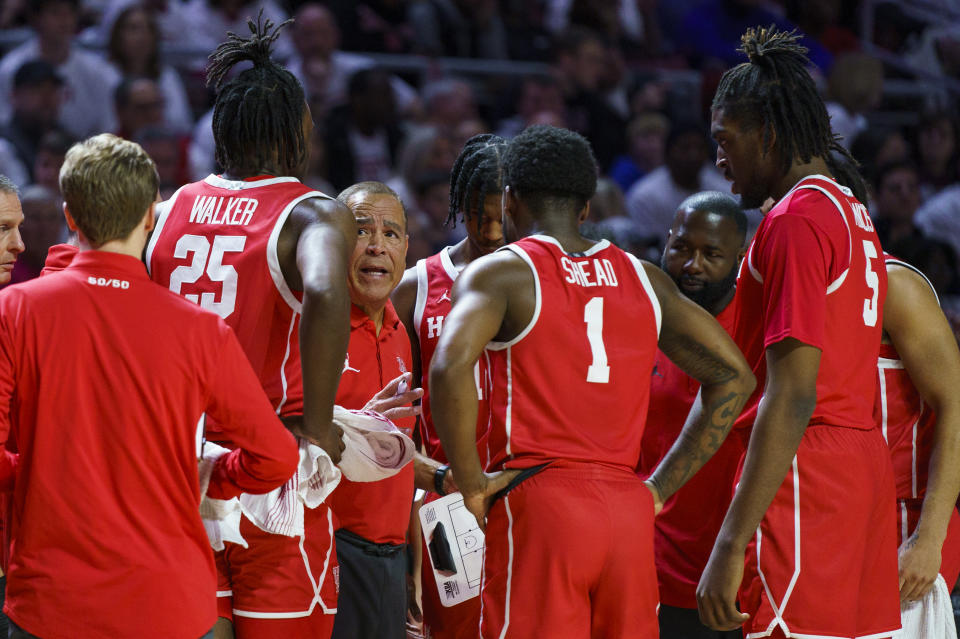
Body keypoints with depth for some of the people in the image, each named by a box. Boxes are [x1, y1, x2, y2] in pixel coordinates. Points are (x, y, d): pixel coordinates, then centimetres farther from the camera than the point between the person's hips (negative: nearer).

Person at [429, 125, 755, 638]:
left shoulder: (500, 273, 1)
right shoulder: (643, 279, 16)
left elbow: (451, 367, -19)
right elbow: (734, 376, 15)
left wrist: (470, 482, -8)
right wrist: (661, 487, 14)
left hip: (540, 502, -5)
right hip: (629, 513, 5)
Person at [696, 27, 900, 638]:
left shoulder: (796, 219, -10)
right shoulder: (856, 216, 19)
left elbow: (791, 397, -18)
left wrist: (732, 543, -21)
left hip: (802, 473, -10)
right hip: (867, 466, 10)